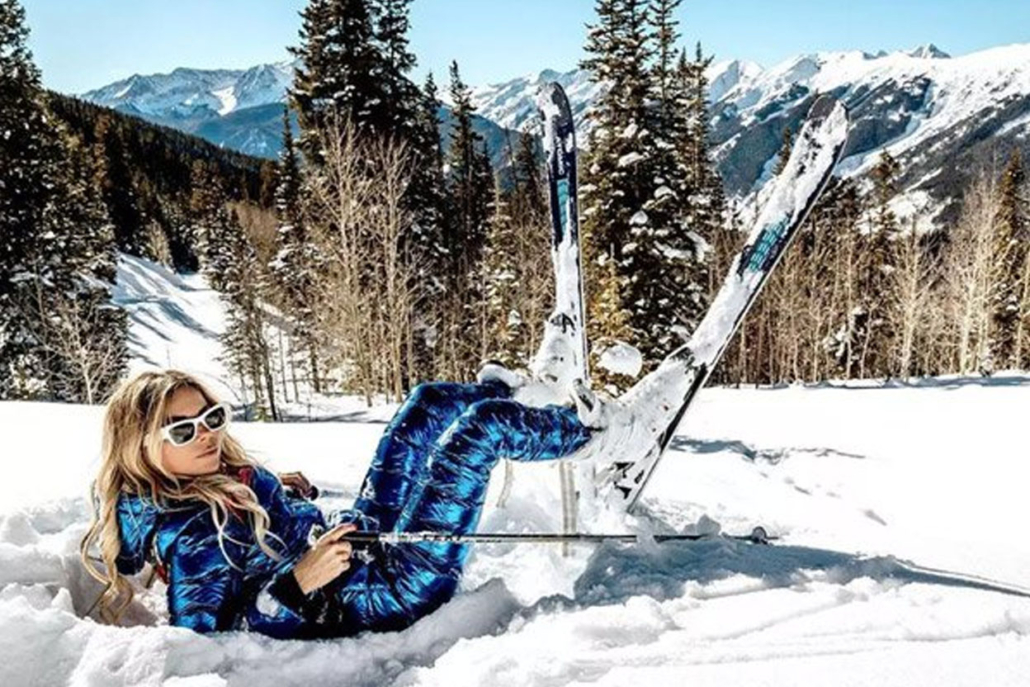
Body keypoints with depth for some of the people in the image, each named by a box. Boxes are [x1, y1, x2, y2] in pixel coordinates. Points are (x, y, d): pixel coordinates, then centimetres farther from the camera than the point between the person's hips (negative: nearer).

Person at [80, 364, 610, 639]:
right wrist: (297, 582, -34)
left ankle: (494, 390, 41)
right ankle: (572, 430, 21)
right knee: (482, 424, -7)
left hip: (360, 538, 9)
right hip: (392, 589, -9)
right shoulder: (188, 539, -22)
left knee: (431, 399, 11)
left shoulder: (220, 477, 3)